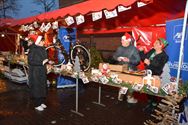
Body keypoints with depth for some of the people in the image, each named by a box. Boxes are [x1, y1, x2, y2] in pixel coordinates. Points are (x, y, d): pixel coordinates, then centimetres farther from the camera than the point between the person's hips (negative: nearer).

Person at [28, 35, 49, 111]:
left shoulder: (42, 49, 7)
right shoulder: (33, 50, -15)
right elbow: (30, 61, -19)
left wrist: (47, 61, 0)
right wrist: (42, 63, -22)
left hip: (42, 71, 8)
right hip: (36, 72, -7)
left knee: (43, 87, 13)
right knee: (37, 88, 1)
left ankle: (41, 102, 28)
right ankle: (37, 105, 14)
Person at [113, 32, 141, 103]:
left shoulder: (134, 49, -7)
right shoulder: (120, 48, 7)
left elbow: (138, 60, -10)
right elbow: (114, 56, 16)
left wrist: (129, 60, -23)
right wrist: (117, 58, -7)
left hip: (130, 70, -3)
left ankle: (129, 97, 17)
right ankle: (120, 95, 25)